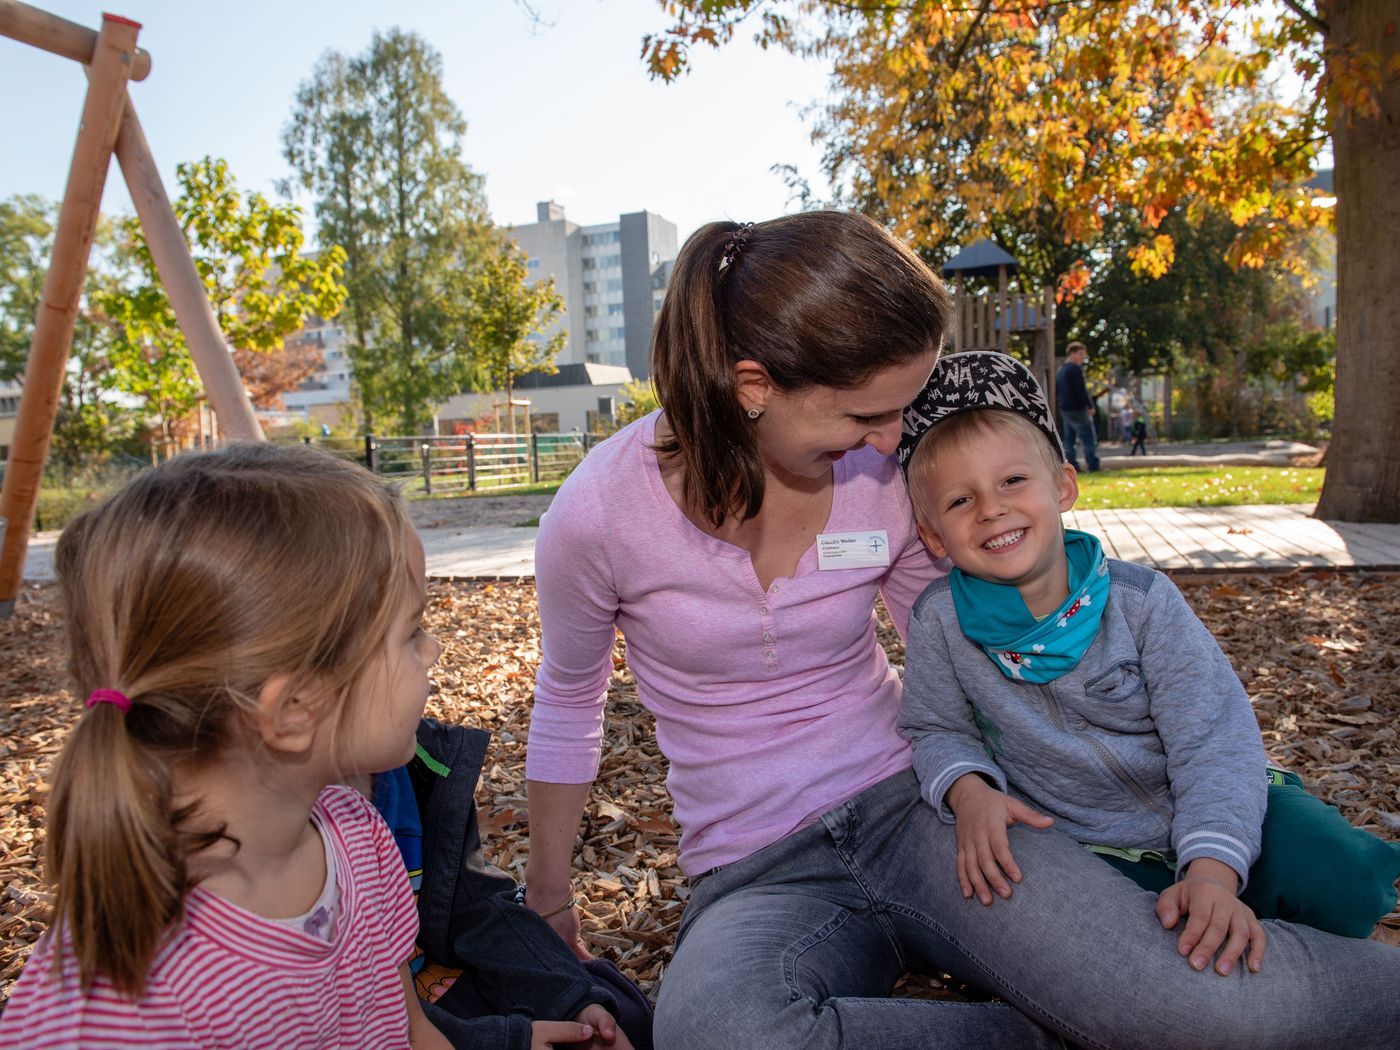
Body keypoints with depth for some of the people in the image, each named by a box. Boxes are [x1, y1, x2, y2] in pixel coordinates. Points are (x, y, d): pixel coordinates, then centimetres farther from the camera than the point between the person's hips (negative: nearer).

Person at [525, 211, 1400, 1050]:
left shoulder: (892, 476, -6)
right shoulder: (601, 512, -14)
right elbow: (567, 704, 4)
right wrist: (548, 900, 13)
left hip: (909, 807, 1)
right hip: (758, 877, 0)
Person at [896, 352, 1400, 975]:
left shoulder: (1140, 600, -14)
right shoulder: (939, 621, -13)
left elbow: (1214, 742, -16)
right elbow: (937, 730, 2)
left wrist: (1212, 873, -30)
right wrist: (967, 790, -21)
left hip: (1207, 823, 1)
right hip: (1091, 853, 0)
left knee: (1338, 881, -21)